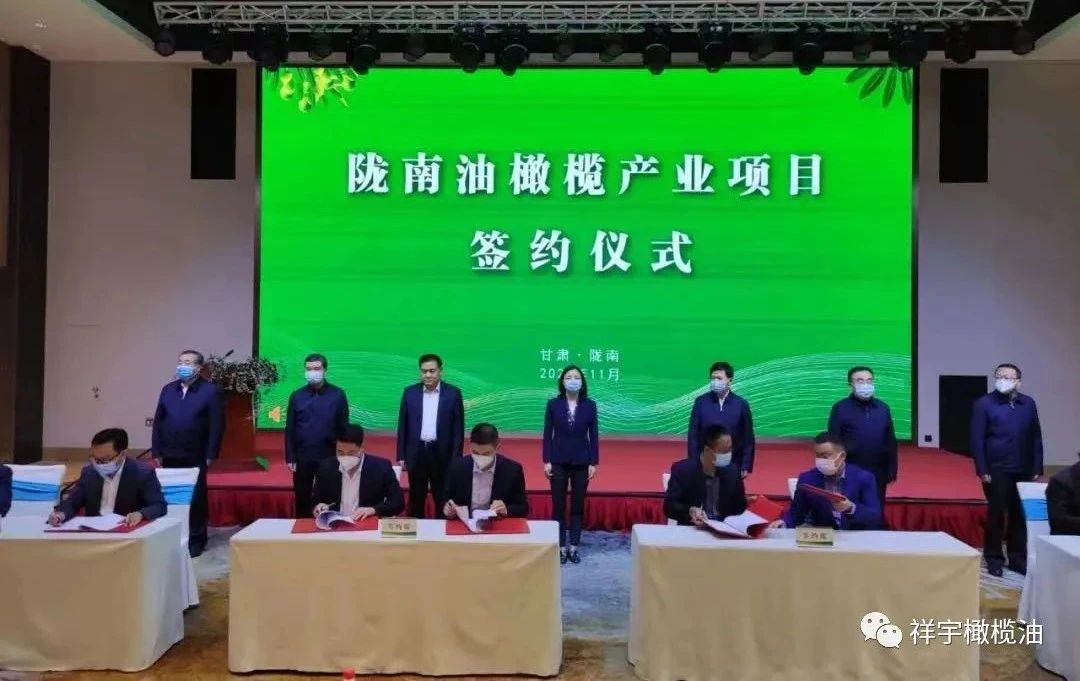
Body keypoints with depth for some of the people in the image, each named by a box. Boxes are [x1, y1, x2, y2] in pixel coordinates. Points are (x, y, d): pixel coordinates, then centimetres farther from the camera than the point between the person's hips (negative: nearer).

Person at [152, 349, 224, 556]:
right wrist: (157, 452, 5)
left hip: (195, 457, -4)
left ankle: (196, 541, 15)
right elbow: (158, 421, 11)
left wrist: (210, 455, -12)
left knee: (196, 499, 5)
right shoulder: (168, 389, 9)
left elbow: (217, 425, -9)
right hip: (170, 457, 4)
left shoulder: (210, 391, -7)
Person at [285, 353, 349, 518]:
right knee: (302, 499, 9)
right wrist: (290, 458, 0)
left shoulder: (338, 395, -2)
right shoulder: (296, 396, 2)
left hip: (330, 458, -1)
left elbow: (344, 427, 0)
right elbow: (289, 429, 4)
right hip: (303, 458, 1)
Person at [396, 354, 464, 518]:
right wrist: (401, 456, 3)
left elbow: (458, 428, -1)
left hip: (442, 454, -2)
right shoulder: (410, 392, 3)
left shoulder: (453, 393, -2)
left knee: (443, 501, 6)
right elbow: (403, 426, 6)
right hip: (416, 453, 2)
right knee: (416, 500, 11)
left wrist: (456, 458, -5)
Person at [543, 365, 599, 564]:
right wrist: (546, 461, -5)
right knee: (558, 505, 3)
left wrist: (594, 462, -3)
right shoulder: (553, 404, -2)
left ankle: (574, 547, 17)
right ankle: (561, 548, 13)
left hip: (581, 461, 1)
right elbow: (547, 434, -1)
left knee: (578, 505, 7)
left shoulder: (590, 405, 0)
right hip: (559, 461, -1)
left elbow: (593, 435, 1)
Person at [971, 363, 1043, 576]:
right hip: (997, 471, -3)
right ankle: (994, 558, 15)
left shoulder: (1028, 404, 7)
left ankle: (1017, 558, 20)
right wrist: (982, 470, -11)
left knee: (1020, 515, 9)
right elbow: (977, 439, -6)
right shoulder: (984, 404, -4)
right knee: (996, 514, 4)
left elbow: (1036, 438, 8)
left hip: (1024, 471, 3)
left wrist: (1037, 468, 4)